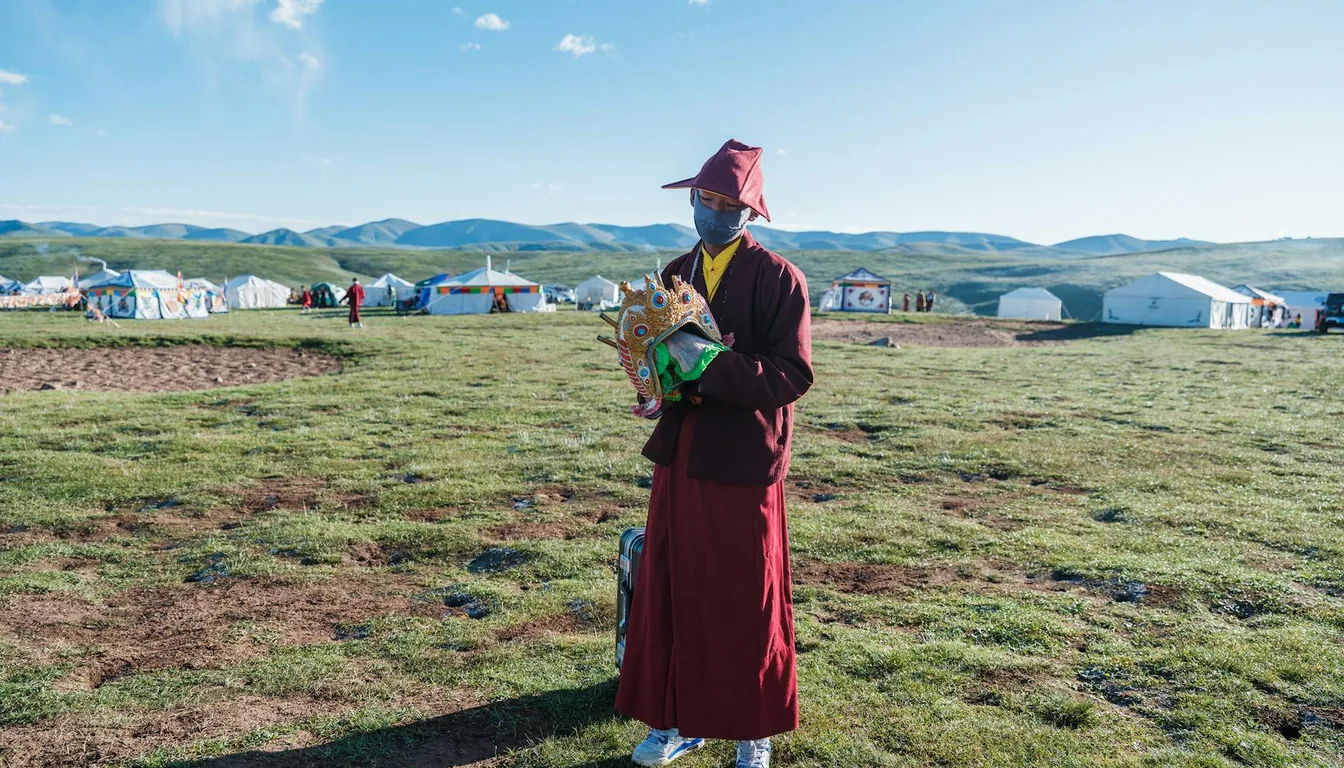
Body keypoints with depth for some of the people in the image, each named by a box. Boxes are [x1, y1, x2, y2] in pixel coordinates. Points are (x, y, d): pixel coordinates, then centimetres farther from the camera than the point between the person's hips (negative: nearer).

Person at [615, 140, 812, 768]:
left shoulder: (778, 278, -8)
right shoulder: (674, 275, 11)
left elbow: (793, 374, -15)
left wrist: (712, 365, -25)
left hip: (744, 462, -5)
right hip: (680, 457, 5)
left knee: (748, 603, 7)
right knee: (671, 592, 10)